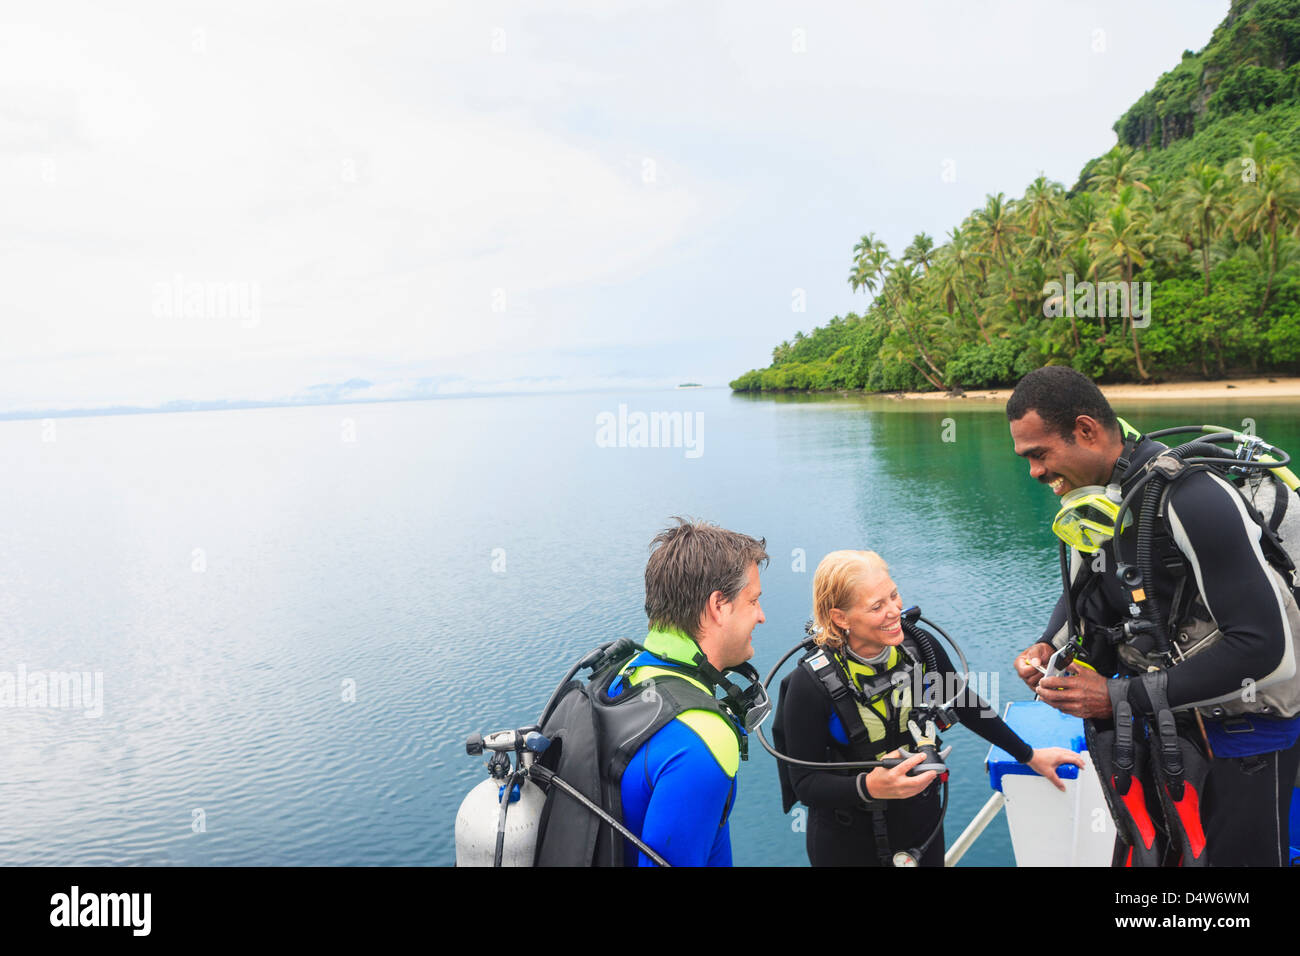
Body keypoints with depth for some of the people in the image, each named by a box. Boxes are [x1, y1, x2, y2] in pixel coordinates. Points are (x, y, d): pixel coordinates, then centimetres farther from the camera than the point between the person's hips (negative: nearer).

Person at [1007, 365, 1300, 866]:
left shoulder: (1193, 499, -29)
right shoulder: (1090, 495, -3)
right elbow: (1080, 591, 14)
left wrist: (1123, 698, -27)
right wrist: (1048, 647, -7)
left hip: (1246, 725, -7)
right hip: (1167, 715, 7)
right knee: (1144, 850, 16)